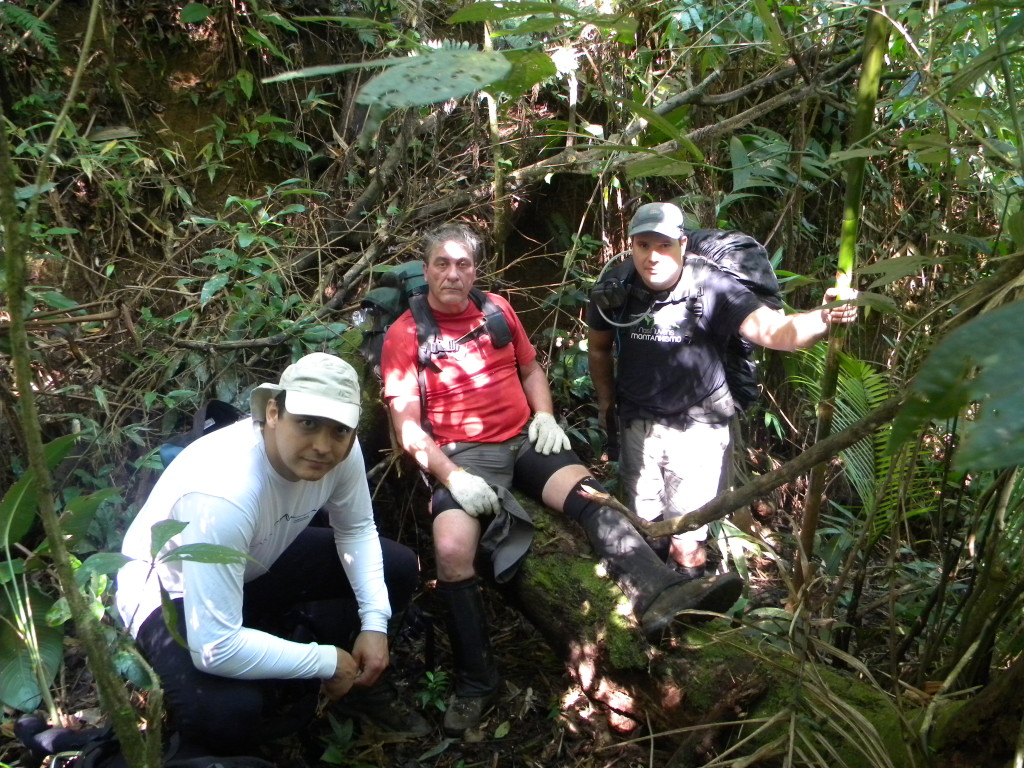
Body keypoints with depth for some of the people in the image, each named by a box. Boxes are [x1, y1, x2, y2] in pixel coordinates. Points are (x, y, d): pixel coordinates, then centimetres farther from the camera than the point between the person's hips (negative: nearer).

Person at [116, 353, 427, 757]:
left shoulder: (340, 448, -21)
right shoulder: (222, 495, -40)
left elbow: (356, 529, -1)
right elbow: (216, 650, -38)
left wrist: (374, 622, -12)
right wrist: (326, 662, -27)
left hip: (258, 565, 6)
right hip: (169, 591, -6)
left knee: (398, 569, -4)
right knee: (224, 715, -33)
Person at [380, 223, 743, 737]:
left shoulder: (497, 310, 14)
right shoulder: (405, 335, 0)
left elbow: (530, 368, 25)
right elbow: (407, 425, -5)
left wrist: (544, 413, 3)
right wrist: (452, 477, -18)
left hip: (525, 438, 4)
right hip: (463, 456, -3)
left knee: (590, 495, -24)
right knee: (450, 549, -28)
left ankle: (657, 594, -43)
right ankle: (476, 681, -12)